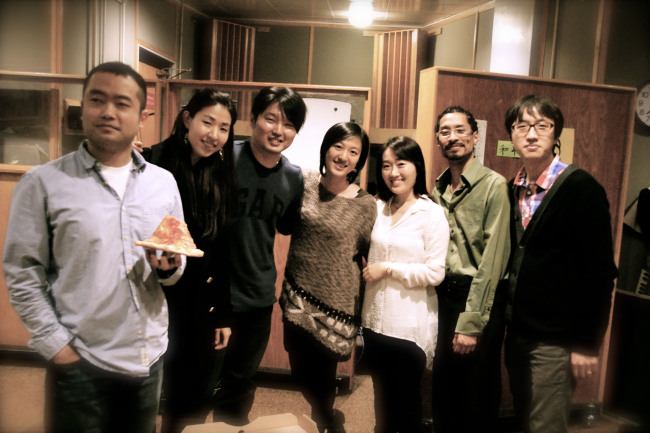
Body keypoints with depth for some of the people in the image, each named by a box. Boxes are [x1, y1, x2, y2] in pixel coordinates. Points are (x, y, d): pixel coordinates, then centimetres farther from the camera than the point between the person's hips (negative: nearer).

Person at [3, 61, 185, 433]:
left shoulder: (164, 182, 4)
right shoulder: (43, 183, -6)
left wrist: (169, 266, -11)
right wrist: (57, 346, -9)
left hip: (150, 357, 4)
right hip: (81, 362, -3)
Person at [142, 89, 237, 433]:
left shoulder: (223, 178, 3)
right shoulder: (154, 163, -9)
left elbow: (223, 253, 5)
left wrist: (223, 315, 7)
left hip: (198, 306, 3)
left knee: (193, 399, 14)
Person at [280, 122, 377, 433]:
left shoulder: (366, 205, -9)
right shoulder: (304, 181, -3)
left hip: (336, 303, -3)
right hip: (298, 297, 3)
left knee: (322, 376, 10)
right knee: (300, 371, 15)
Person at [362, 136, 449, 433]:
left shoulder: (432, 214, -9)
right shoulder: (378, 208, 5)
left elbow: (434, 273, -15)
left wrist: (387, 268, -13)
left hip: (410, 326, -4)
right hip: (375, 319, 5)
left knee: (407, 397, 12)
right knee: (382, 395, 19)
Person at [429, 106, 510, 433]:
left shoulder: (493, 185, -11)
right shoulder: (437, 190, 7)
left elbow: (492, 258, -16)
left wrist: (470, 323, -17)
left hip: (481, 300, -5)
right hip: (443, 297, 5)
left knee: (478, 396, 10)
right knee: (442, 388, 17)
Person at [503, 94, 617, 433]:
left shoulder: (582, 188, -11)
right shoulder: (512, 190, 6)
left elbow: (600, 272, -12)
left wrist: (588, 344, -12)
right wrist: (508, 325, 9)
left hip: (556, 342, -6)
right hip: (517, 335, 6)